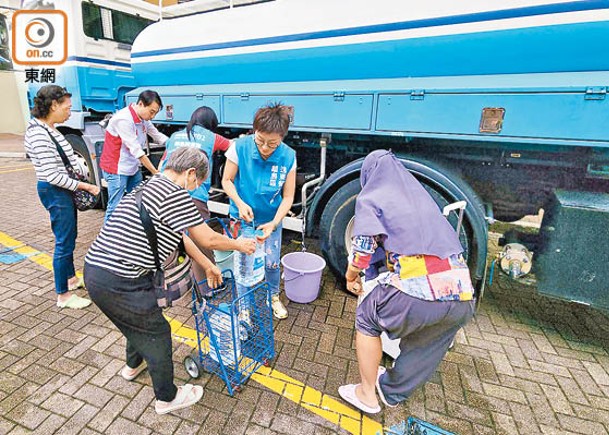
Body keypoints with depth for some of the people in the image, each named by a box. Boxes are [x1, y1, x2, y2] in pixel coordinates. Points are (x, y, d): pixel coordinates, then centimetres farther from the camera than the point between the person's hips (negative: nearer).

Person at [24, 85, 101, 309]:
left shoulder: (49, 129, 9)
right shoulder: (39, 134, -21)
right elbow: (52, 175, -23)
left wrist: (81, 183, 7)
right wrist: (85, 186, -17)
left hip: (63, 190, 10)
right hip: (55, 192, -10)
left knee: (69, 236, 21)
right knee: (64, 242, -2)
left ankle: (71, 278, 38)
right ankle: (63, 296, 12)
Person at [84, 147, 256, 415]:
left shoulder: (150, 186, 14)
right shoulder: (174, 194, -19)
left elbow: (181, 237, 18)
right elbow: (208, 239, -12)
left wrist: (207, 266, 22)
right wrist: (239, 245, 7)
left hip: (95, 269, 10)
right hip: (118, 283, -10)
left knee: (138, 320, 32)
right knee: (157, 333, 11)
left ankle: (134, 365, 60)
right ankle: (167, 398, 33)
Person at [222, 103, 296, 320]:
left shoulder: (288, 157, -19)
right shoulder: (240, 147, -21)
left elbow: (288, 197, -13)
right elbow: (226, 181, -9)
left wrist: (274, 223, -26)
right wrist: (240, 203, -26)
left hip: (271, 220, 1)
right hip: (242, 218, -1)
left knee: (272, 263, 10)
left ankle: (274, 297, 41)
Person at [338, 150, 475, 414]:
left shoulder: (371, 199, 6)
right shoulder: (421, 195, 25)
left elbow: (362, 253, -4)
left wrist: (351, 278, 17)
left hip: (416, 294, -6)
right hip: (463, 297, 7)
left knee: (367, 318, 22)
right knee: (426, 343, 30)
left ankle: (367, 395, 33)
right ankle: (391, 392, 52)